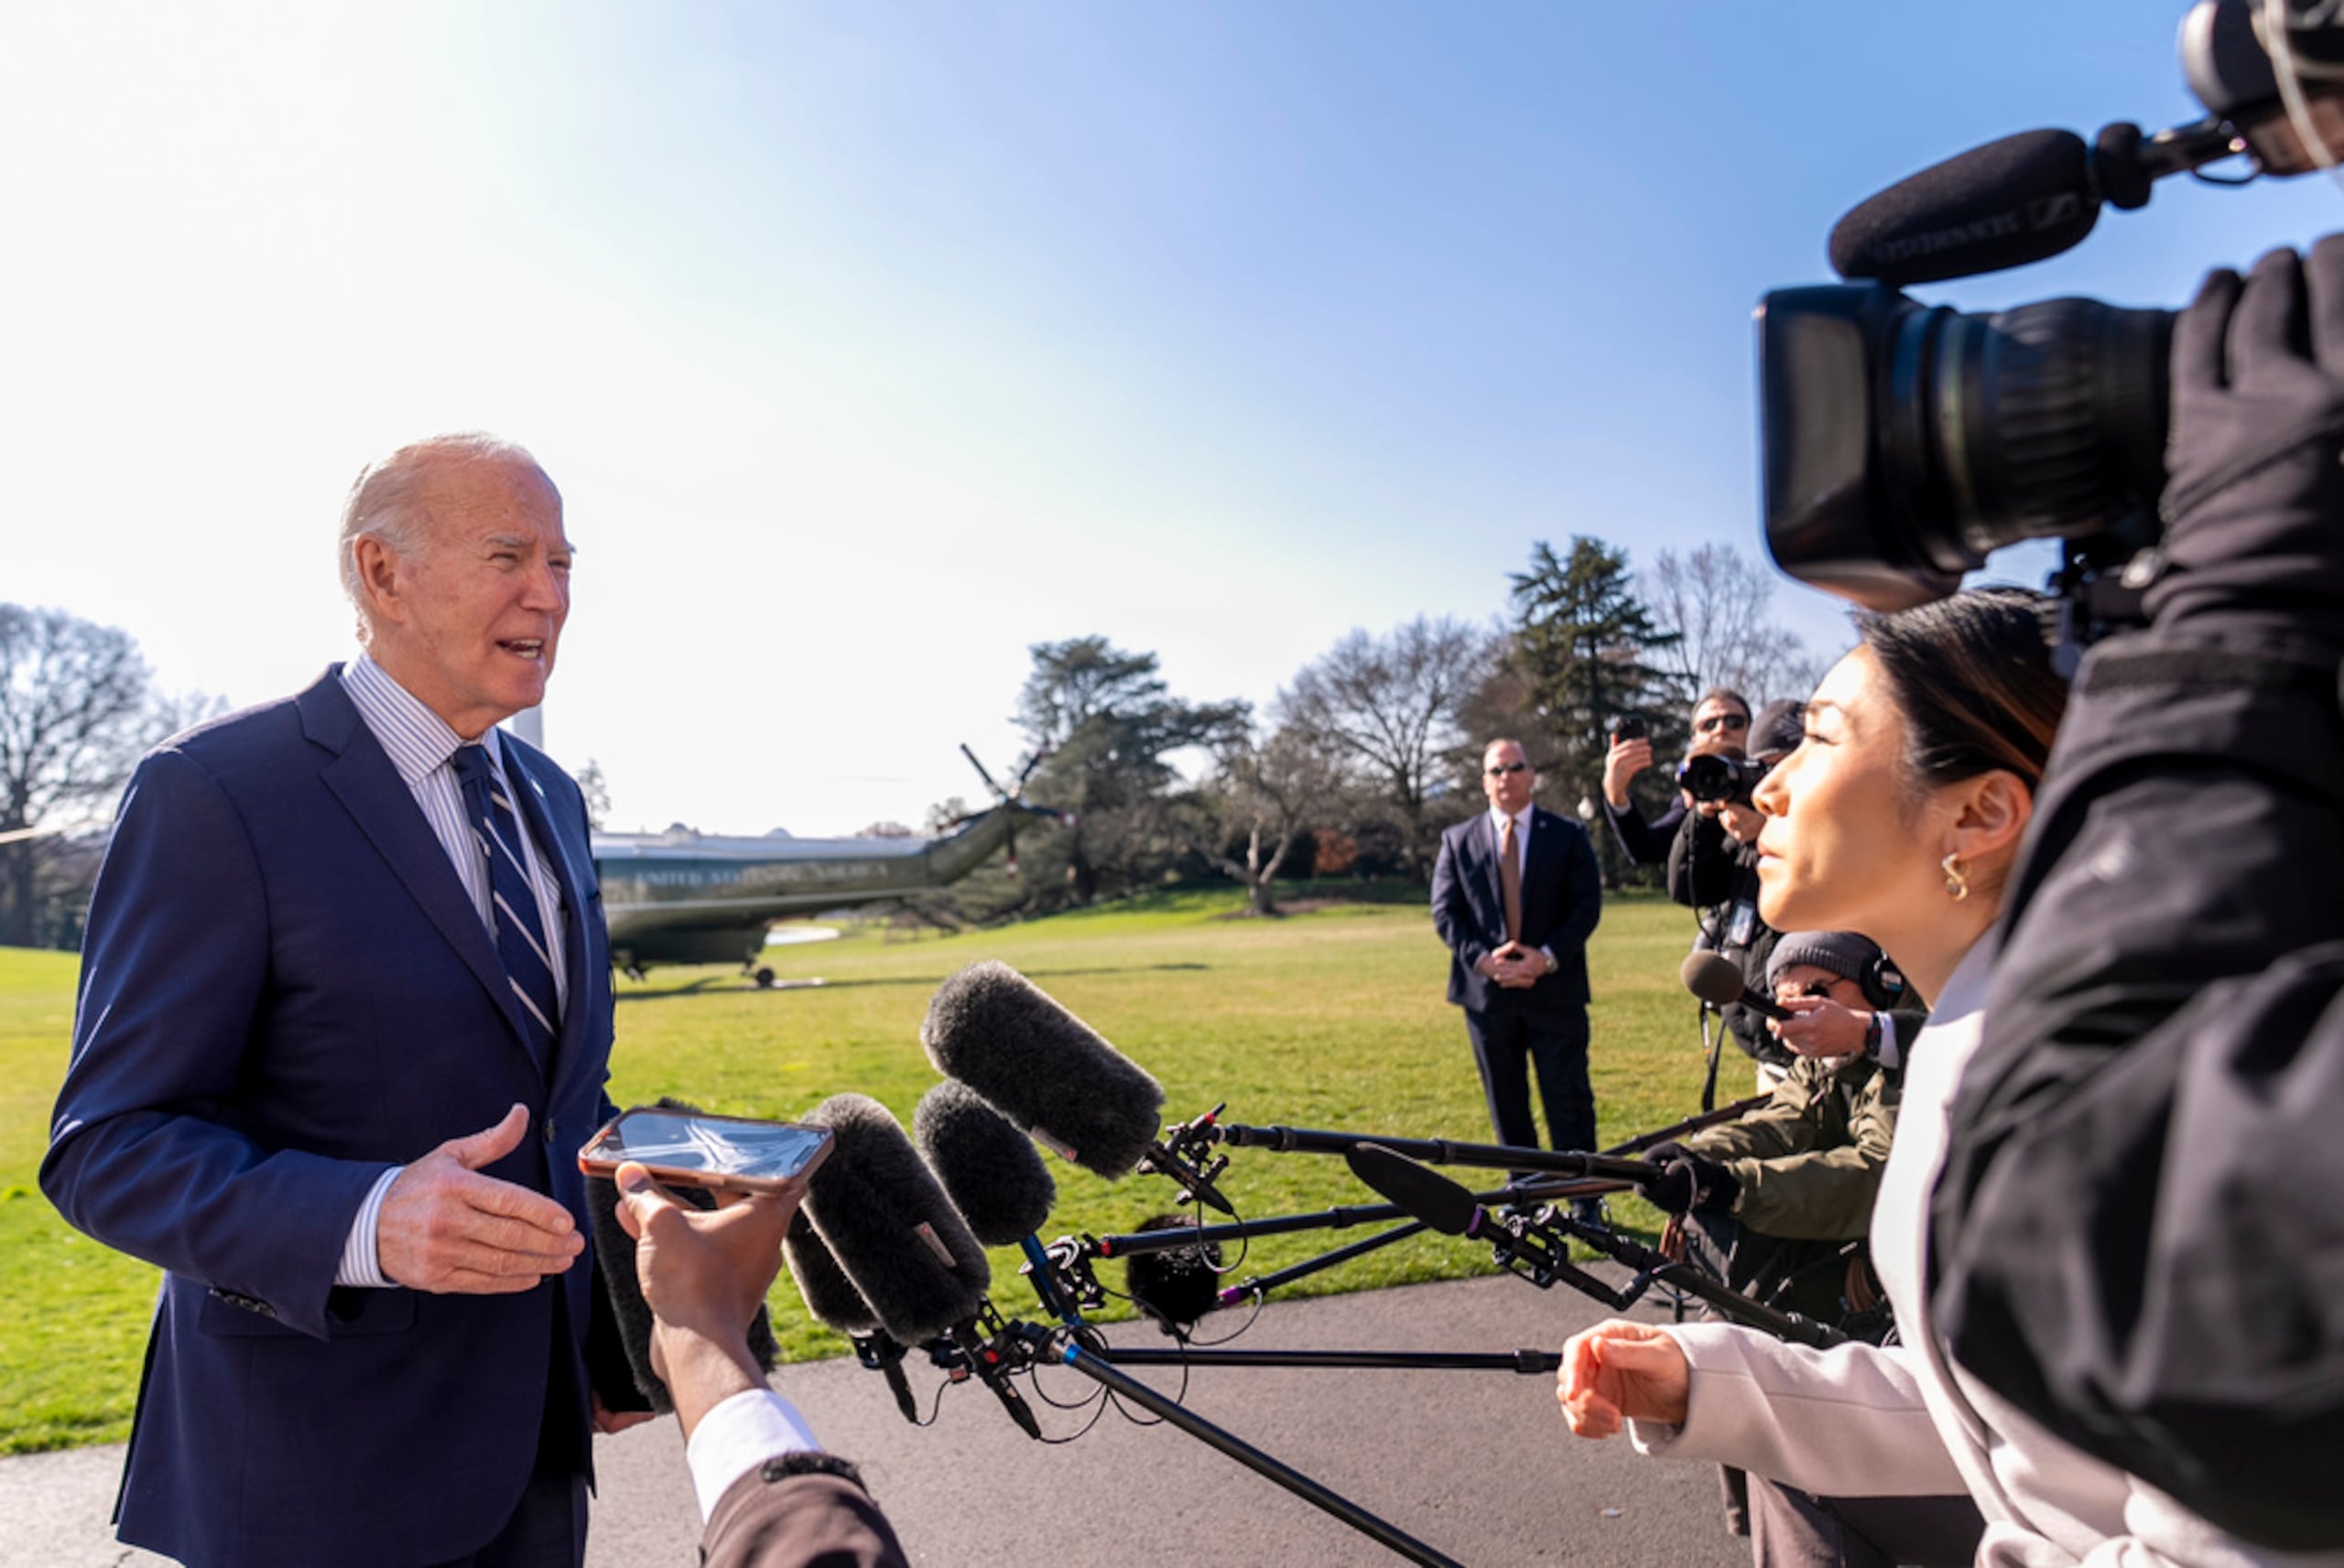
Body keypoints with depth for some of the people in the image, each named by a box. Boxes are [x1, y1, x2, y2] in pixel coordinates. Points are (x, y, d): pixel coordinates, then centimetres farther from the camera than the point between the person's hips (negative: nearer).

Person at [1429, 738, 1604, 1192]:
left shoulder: (1568, 836, 5)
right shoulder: (1458, 840, 7)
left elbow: (1587, 905, -2)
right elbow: (1445, 912, 1)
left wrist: (1548, 957, -15)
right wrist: (1483, 959, -14)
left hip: (1556, 989, -1)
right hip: (1487, 991, 2)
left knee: (1569, 1100, 0)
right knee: (1507, 1105, 10)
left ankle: (1585, 1202, 10)